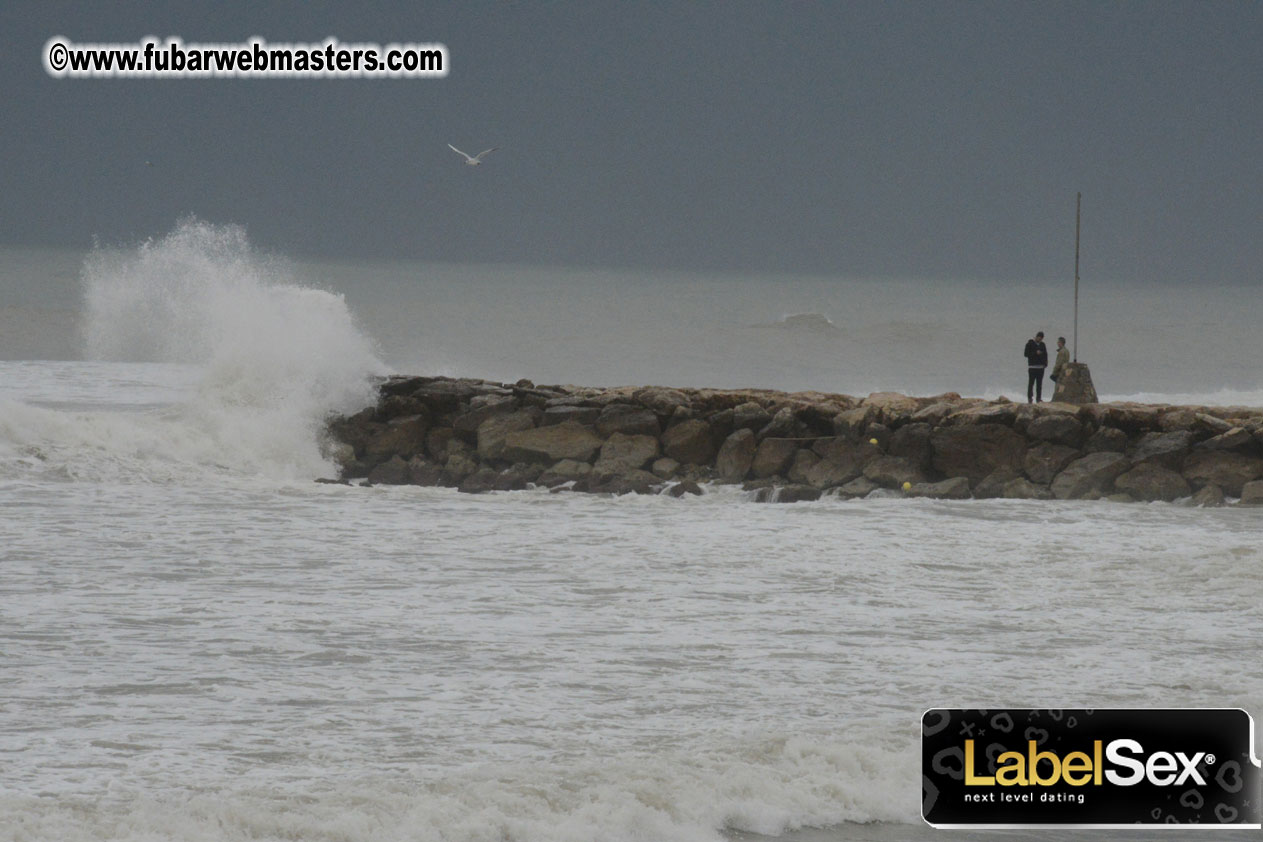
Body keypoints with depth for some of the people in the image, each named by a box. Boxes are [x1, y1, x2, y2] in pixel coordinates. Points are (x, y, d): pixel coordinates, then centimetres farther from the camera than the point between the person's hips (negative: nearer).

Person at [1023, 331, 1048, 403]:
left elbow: (1045, 354, 18)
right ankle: (1029, 397, -1)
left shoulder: (1042, 345, 14)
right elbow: (1026, 354, -6)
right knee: (1031, 383, -5)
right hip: (1032, 367, -4)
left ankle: (1038, 398, 4)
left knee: (1039, 384, 2)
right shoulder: (1030, 344, 0)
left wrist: (1045, 363, 2)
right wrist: (1035, 353, -16)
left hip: (1040, 367, 4)